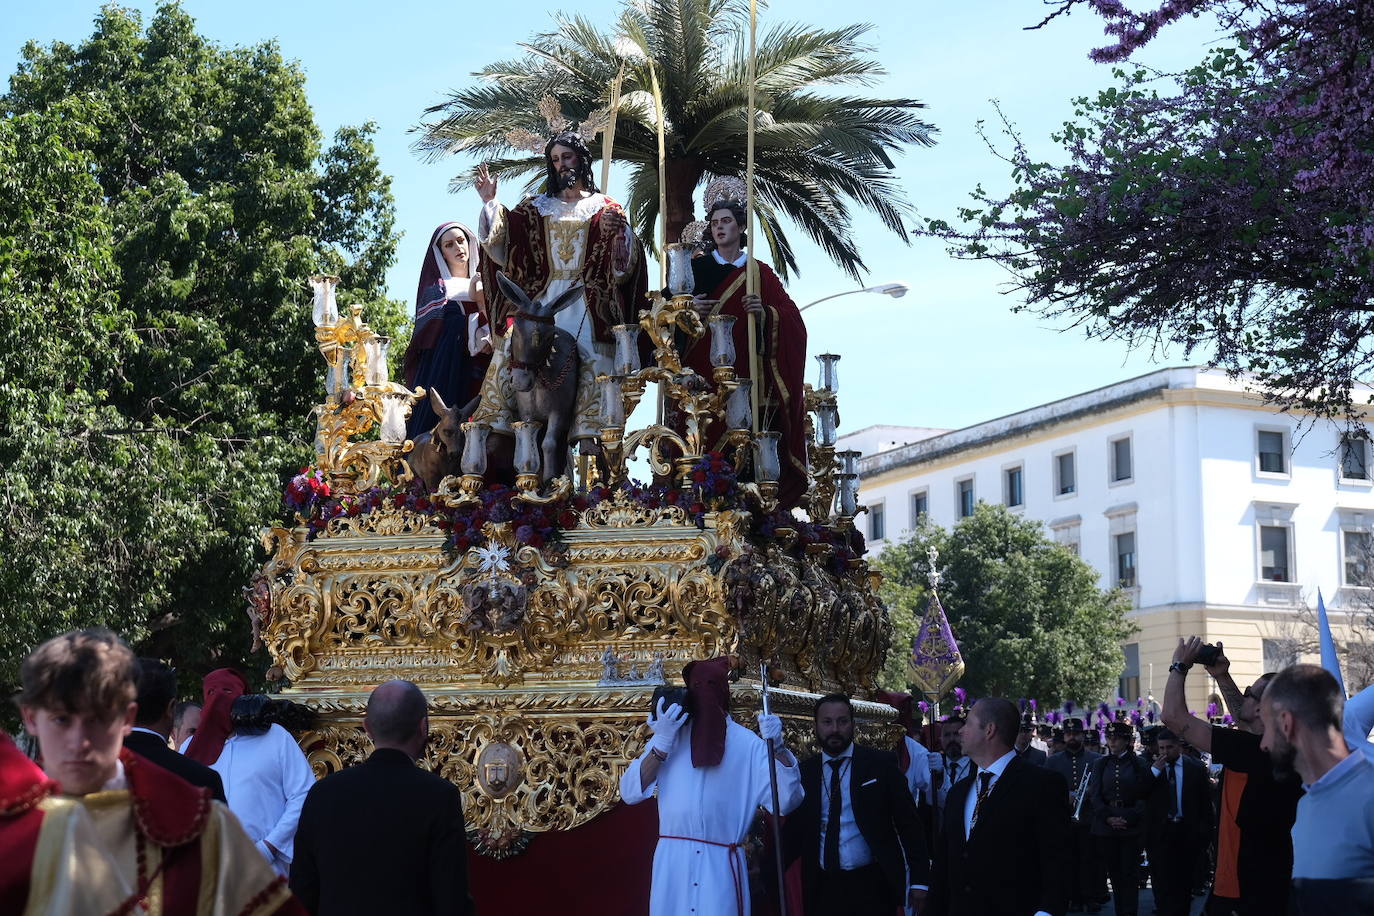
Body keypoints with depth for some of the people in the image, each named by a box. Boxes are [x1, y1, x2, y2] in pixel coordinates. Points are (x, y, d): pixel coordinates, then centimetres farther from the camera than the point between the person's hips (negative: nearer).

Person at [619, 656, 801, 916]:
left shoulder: (748, 744, 4)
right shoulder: (668, 734, 8)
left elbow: (785, 802, -5)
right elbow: (630, 793, -1)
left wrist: (777, 747, -18)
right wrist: (662, 743, -11)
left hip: (721, 866, -1)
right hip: (672, 863, 1)